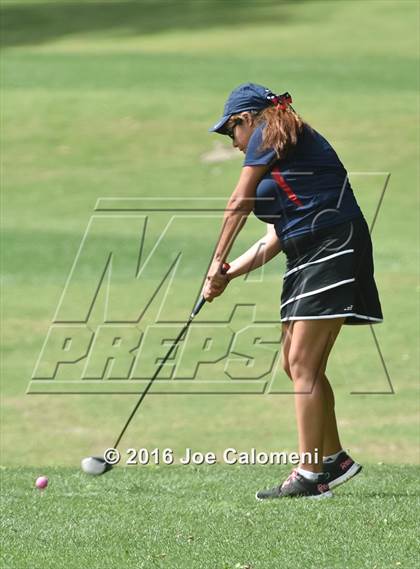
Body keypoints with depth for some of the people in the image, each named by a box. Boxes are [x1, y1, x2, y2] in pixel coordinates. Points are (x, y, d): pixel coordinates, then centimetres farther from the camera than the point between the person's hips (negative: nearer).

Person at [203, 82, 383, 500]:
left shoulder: (270, 133, -1)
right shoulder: (280, 160, 24)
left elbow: (239, 203, 1)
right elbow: (276, 238, 18)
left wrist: (218, 261, 9)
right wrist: (227, 275, 10)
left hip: (332, 247, -10)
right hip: (307, 257, 10)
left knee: (303, 363, -12)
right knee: (295, 363, 11)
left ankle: (309, 475, -14)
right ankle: (334, 459, 19)